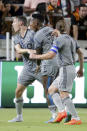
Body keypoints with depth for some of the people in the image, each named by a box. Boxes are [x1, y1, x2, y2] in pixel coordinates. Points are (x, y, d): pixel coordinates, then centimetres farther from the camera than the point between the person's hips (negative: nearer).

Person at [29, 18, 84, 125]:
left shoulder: (59, 40, -13)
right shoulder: (71, 39, 14)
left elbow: (50, 55, -21)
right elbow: (80, 53, 21)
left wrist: (35, 56, -9)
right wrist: (81, 69, 29)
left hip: (66, 69, -9)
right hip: (71, 69, 9)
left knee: (64, 94, -10)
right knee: (51, 89, 14)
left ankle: (76, 119, -13)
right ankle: (61, 111, 0)